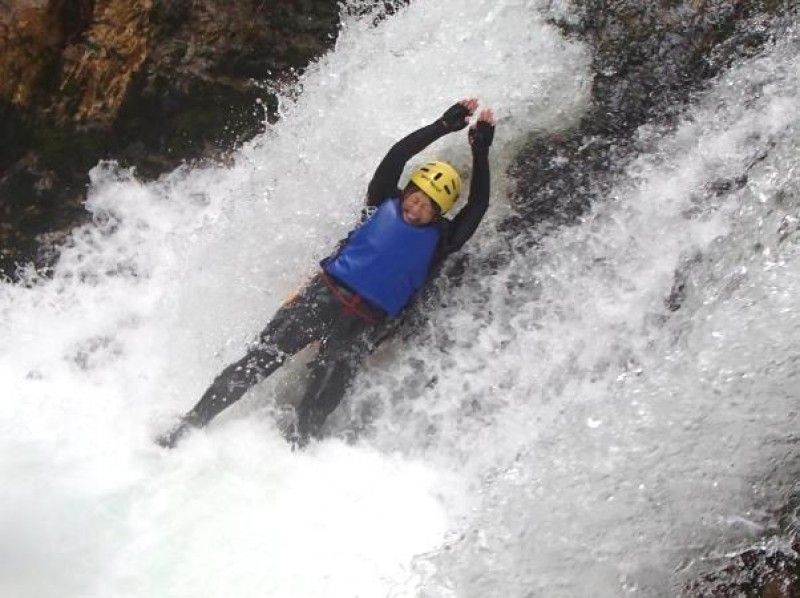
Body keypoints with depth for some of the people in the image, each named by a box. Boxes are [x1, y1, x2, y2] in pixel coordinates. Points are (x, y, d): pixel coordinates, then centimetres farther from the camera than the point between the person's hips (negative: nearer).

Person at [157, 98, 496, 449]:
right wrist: (443, 126, -1)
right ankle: (189, 426, -4)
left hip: (363, 324, 0)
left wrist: (480, 154, -5)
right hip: (324, 295, 0)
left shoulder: (438, 240, 8)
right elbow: (396, 156, 1)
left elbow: (478, 207, -2)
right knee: (260, 361, -9)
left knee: (320, 404, -14)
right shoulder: (383, 202, 11)